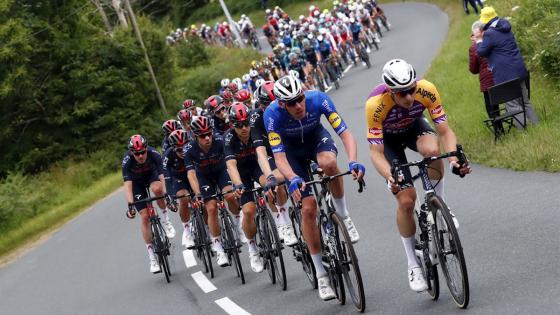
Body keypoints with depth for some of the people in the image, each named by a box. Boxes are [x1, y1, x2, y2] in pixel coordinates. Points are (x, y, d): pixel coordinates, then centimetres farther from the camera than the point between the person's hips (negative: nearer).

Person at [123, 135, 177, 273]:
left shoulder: (154, 154, -32)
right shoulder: (127, 160, -33)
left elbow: (162, 176, -37)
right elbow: (127, 184, -37)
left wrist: (166, 196, -50)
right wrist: (130, 205, -48)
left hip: (151, 175, 0)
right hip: (136, 182, 0)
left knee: (157, 188, -37)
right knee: (145, 216, -10)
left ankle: (166, 219, -12)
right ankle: (152, 257, -3)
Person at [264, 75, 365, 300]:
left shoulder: (318, 99, -31)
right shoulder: (272, 114, -33)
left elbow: (345, 133, -32)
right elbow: (279, 156, -34)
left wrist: (353, 161, -49)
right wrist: (293, 179, -54)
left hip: (316, 137, 0)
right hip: (292, 149, 0)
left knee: (328, 163, -37)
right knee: (308, 208, -11)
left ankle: (343, 216, -11)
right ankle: (321, 273, 1)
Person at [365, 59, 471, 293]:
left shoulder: (426, 91, -33)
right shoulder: (375, 105, -38)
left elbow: (444, 131, -27)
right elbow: (376, 152, -35)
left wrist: (454, 159, -45)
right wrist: (391, 178, -52)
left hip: (414, 126, 2)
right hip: (387, 137, -2)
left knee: (432, 150, -36)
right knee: (406, 199, -13)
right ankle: (413, 264, 5)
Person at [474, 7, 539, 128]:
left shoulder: (490, 34, -16)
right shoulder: (506, 28, 12)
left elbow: (481, 52, -8)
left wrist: (479, 39, 7)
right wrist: (482, 38, 22)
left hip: (506, 74, -9)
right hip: (519, 70, 9)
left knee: (512, 105, -3)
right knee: (525, 100, 17)